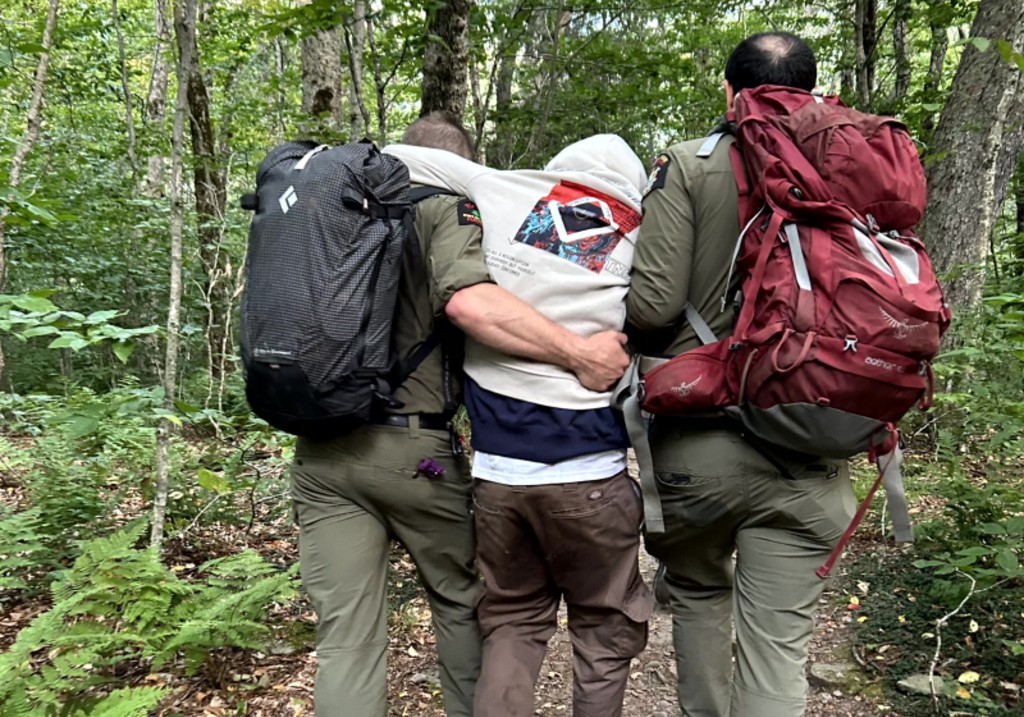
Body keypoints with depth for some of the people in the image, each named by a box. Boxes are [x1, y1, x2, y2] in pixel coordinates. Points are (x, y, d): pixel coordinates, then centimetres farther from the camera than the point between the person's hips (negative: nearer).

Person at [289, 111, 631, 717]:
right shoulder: (446, 206, -3)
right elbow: (468, 300, -22)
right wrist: (580, 353, -22)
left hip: (320, 448, 5)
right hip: (413, 446, -4)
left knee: (346, 637, 8)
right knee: (461, 602, 19)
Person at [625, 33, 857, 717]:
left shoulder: (690, 164, -4)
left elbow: (652, 302, -11)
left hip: (698, 442, -1)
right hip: (807, 455, 2)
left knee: (698, 595, 24)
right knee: (779, 647, 9)